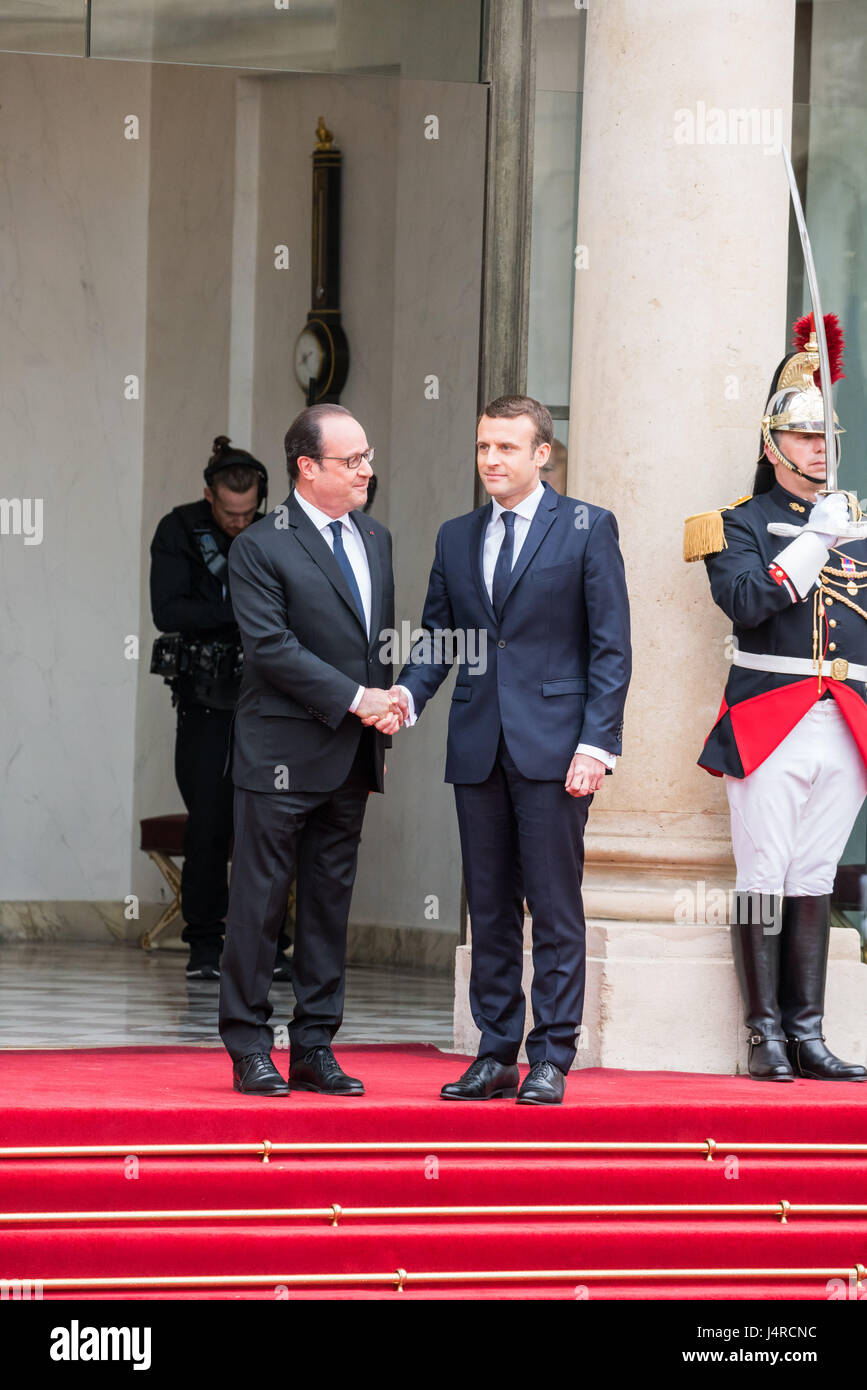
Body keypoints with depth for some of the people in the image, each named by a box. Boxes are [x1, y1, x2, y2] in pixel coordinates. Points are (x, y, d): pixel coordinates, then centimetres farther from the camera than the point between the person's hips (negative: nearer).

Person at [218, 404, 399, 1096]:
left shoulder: (375, 538, 14)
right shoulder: (261, 548, -8)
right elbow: (272, 647, -16)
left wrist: (387, 702, 2)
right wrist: (355, 698, -17)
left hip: (352, 755, 7)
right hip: (282, 754, -7)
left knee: (331, 903, 9)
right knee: (260, 902, -1)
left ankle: (315, 1049, 14)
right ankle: (249, 1048, 5)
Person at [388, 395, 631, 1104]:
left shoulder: (588, 528, 0)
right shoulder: (456, 538, 14)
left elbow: (611, 646, -3)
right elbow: (438, 638, 15)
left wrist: (595, 744, -11)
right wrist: (408, 693, -6)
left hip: (553, 746, -5)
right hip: (478, 750, 5)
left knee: (555, 909, -3)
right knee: (490, 909, 8)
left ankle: (552, 1059, 1)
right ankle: (495, 1055, 13)